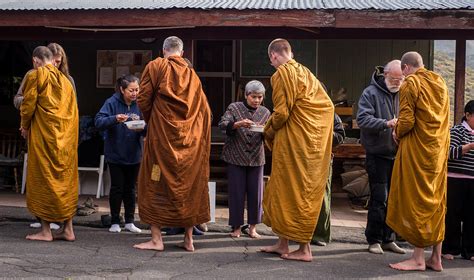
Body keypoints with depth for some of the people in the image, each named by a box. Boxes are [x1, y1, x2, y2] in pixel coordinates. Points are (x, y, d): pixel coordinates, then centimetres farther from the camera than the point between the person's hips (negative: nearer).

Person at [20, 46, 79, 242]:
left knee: (42, 179, 1)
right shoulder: (65, 80, 14)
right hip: (66, 137, 6)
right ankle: (68, 229, 11)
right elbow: (72, 109, 13)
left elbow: (28, 104, -5)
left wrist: (25, 126, 9)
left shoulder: (35, 76, -3)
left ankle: (45, 231, 1)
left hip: (44, 134, -5)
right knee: (65, 179, 10)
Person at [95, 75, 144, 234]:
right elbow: (98, 122, -19)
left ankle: (129, 222, 21)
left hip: (133, 154, 3)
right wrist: (115, 119, -35)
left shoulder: (139, 104, -2)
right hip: (115, 154, -3)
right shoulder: (112, 103, -11)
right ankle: (115, 222, 15)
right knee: (117, 188, 3)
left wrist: (142, 127, -22)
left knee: (130, 189, 11)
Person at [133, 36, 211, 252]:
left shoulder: (155, 66, 1)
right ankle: (189, 238, 12)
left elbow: (143, 99, -4)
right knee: (189, 185, 10)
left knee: (156, 184, 4)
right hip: (190, 138, 4)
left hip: (161, 134, -4)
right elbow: (204, 110, 10)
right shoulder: (192, 74, 12)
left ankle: (156, 239, 0)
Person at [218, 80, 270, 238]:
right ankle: (236, 227, 11)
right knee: (236, 192, 0)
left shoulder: (265, 112, 7)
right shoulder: (234, 108, -1)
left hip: (256, 159, 2)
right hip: (236, 158, -2)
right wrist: (238, 124, -29)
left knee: (256, 192, 3)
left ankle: (252, 226, 14)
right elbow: (222, 125, -12)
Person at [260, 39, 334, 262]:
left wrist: (268, 131, 3)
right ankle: (282, 243, 21)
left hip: (295, 141, -8)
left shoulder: (282, 74, -10)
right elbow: (328, 106, 14)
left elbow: (281, 112, -17)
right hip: (315, 139, 8)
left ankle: (304, 249, 6)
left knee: (295, 191, 0)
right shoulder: (305, 72, 14)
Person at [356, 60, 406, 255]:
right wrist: (386, 124, -27)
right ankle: (374, 240, 7)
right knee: (379, 198, -4)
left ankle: (388, 239, 19)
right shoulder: (371, 93, -5)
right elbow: (362, 119, -15)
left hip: (398, 155, 5)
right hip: (378, 154, -5)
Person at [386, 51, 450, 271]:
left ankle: (418, 258, 0)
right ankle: (436, 258, 14)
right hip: (439, 149, 7)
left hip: (417, 149, -7)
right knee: (436, 201, 10)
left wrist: (397, 133, 4)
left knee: (416, 200, -1)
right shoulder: (440, 83, 13)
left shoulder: (410, 83, -8)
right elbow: (443, 119, 16)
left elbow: (406, 121, -17)